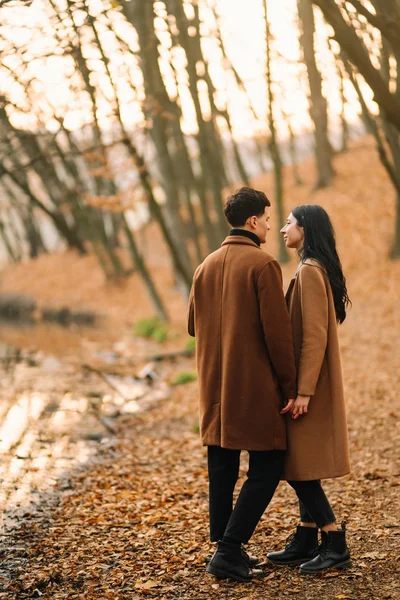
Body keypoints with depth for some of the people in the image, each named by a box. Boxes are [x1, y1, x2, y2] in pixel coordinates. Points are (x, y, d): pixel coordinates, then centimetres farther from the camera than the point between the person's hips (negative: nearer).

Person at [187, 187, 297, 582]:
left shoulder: (206, 266, 9)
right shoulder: (263, 264, -12)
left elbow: (193, 325, 15)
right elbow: (278, 331, -15)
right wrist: (289, 386, -6)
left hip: (215, 387, 7)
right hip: (255, 386, -7)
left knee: (222, 468, 12)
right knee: (266, 468, 0)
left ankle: (224, 549, 16)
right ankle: (228, 551, -7)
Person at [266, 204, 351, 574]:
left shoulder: (310, 272, -17)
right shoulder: (317, 269, 14)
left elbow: (315, 336, -22)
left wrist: (303, 391, -23)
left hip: (310, 383, -10)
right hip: (309, 383, 10)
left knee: (299, 467, -6)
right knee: (302, 466, 12)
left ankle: (336, 545, -2)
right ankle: (306, 542, 18)